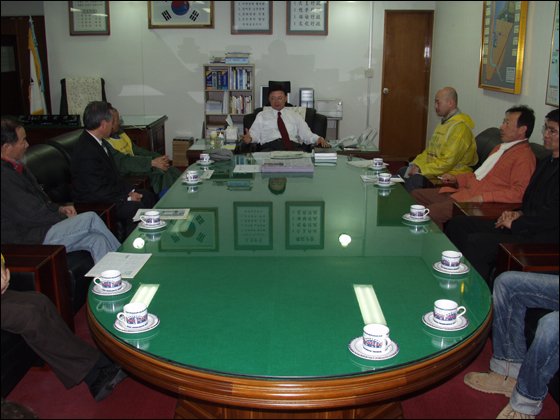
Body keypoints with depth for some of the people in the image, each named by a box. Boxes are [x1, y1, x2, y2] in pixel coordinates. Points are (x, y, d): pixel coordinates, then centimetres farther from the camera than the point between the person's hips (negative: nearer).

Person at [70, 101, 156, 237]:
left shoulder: (100, 143, 7)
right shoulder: (86, 152, -25)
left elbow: (114, 174, 16)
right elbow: (99, 191, -26)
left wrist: (130, 190, 3)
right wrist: (127, 198, -17)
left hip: (109, 192, 11)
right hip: (92, 203, -11)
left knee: (147, 196, 9)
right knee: (135, 207, -27)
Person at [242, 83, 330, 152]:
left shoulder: (295, 116, 27)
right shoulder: (262, 116, 25)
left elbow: (306, 134, 18)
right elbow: (255, 133, 15)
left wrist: (319, 139, -3)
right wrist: (250, 138, -11)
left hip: (293, 147, 1)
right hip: (269, 146, -1)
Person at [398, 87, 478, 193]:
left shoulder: (460, 127, -18)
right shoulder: (443, 123, 17)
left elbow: (448, 162, -24)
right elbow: (429, 150, 20)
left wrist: (421, 170, -20)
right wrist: (415, 165, 2)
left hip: (452, 175, -10)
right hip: (435, 169, 10)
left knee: (413, 181, -28)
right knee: (403, 171, 4)